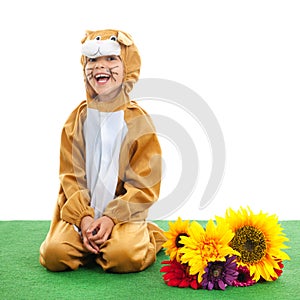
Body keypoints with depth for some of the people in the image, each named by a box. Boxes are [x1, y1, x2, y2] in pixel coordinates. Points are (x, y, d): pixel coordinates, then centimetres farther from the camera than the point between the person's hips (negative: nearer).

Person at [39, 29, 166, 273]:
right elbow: (71, 176, 1)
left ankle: (148, 238, 6)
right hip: (81, 211, 3)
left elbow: (143, 185, -6)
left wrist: (111, 218, -18)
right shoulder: (78, 118, 5)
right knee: (53, 255, -20)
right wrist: (84, 218, -14)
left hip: (123, 211, -2)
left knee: (124, 257, -29)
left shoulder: (138, 120, -3)